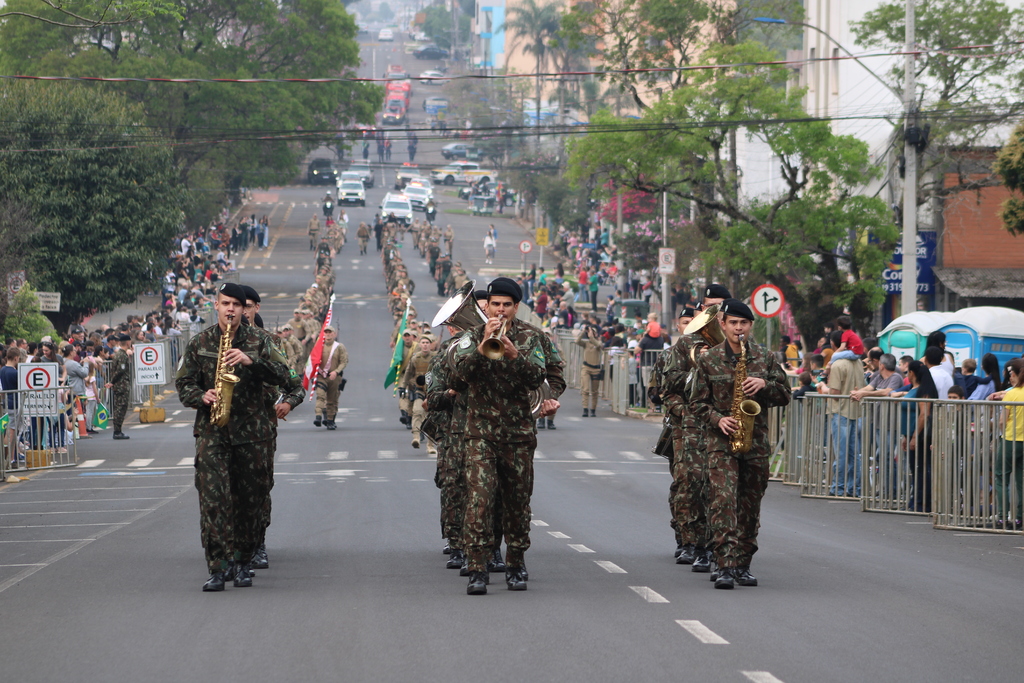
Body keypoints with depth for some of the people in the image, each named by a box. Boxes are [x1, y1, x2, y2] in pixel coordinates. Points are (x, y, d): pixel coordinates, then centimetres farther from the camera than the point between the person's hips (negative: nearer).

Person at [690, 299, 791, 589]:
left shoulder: (765, 358, 8)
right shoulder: (708, 359, 4)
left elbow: (785, 396, 9)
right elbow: (699, 402, 6)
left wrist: (764, 385, -10)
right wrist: (718, 419, -12)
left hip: (757, 442, 2)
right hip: (722, 441, -2)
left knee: (750, 505, 7)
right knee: (723, 500, -15)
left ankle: (742, 565, 18)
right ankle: (725, 567, -20)